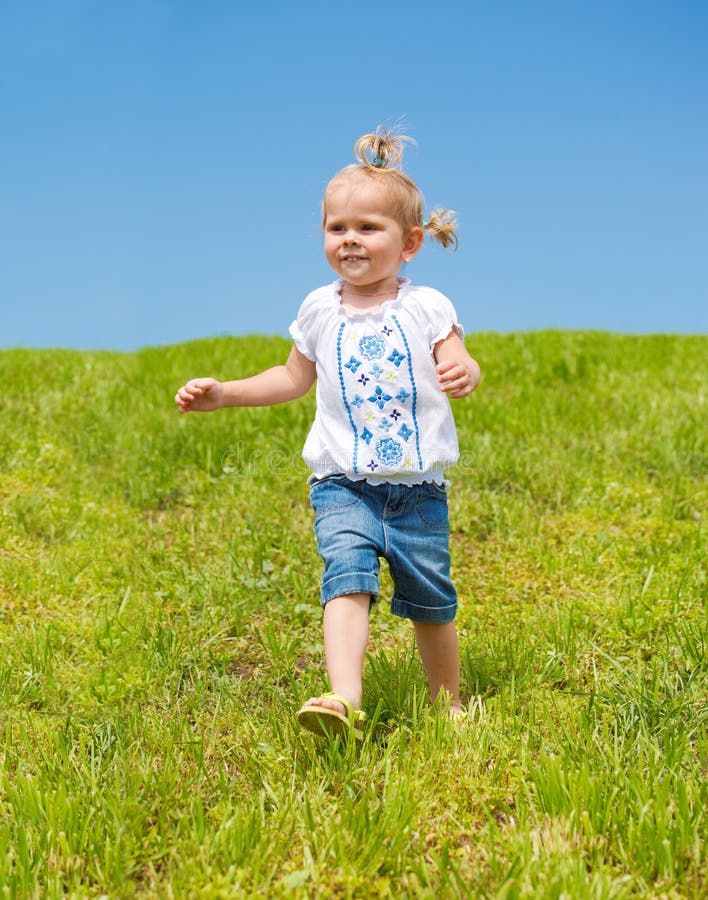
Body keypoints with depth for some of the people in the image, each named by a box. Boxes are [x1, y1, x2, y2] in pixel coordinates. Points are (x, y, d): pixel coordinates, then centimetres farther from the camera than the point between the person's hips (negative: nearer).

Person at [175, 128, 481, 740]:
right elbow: (295, 377, 20)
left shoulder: (426, 307, -1)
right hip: (343, 485, 1)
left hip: (418, 487, 0)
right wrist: (223, 393, 14)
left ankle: (449, 702, 32)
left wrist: (463, 372, -34)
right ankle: (345, 702, -35)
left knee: (430, 599, 10)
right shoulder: (320, 310, 7)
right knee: (348, 574, -23)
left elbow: (459, 366, -10)